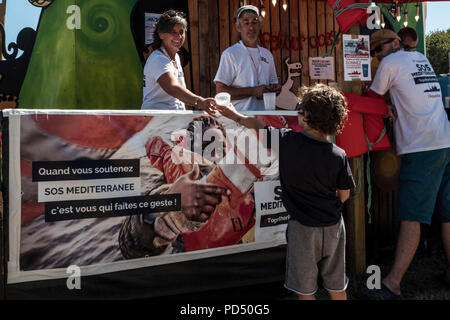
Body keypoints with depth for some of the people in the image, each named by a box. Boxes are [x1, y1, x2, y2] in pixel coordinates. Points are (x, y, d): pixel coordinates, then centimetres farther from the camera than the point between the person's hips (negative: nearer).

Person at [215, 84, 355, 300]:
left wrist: (235, 115, 22)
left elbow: (258, 126, 4)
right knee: (336, 288, 18)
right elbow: (344, 195, 0)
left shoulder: (286, 140, -15)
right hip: (333, 226, 2)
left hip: (302, 227, -2)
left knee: (305, 290, 12)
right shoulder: (339, 156, -12)